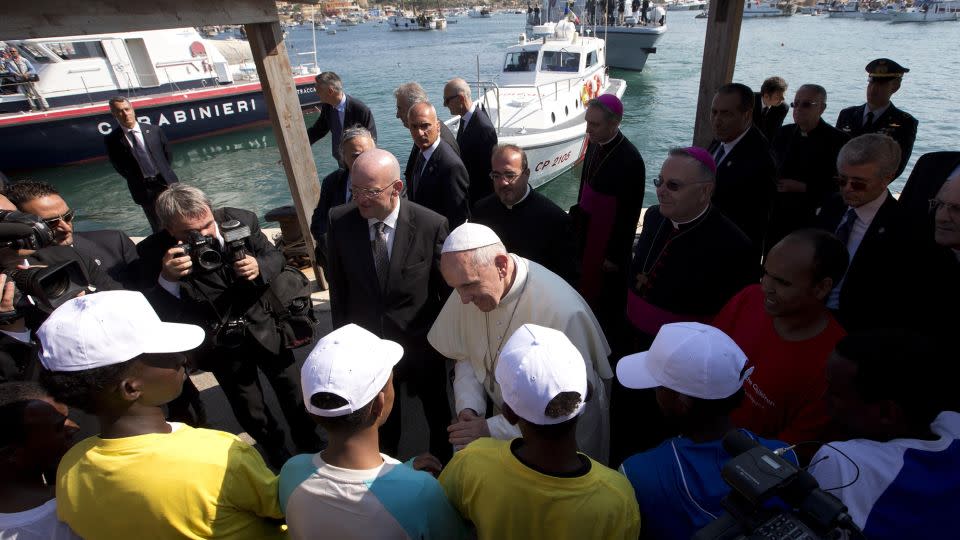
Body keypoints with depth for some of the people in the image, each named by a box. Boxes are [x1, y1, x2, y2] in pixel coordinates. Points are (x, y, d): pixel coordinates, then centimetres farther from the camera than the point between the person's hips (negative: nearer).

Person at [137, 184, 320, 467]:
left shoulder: (241, 220, -20)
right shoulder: (154, 252, -22)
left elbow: (275, 257, -7)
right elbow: (161, 314, -20)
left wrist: (259, 267, -29)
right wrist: (167, 280, -39)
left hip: (265, 326, 1)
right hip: (220, 344, 0)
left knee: (289, 386, 21)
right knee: (249, 407, 20)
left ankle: (306, 437, 49)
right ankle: (274, 447, 50)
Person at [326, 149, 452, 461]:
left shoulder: (431, 225, -22)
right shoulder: (340, 222, -14)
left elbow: (448, 288, -10)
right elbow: (338, 286, -3)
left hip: (421, 343, -1)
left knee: (436, 411, 25)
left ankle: (442, 460, 56)